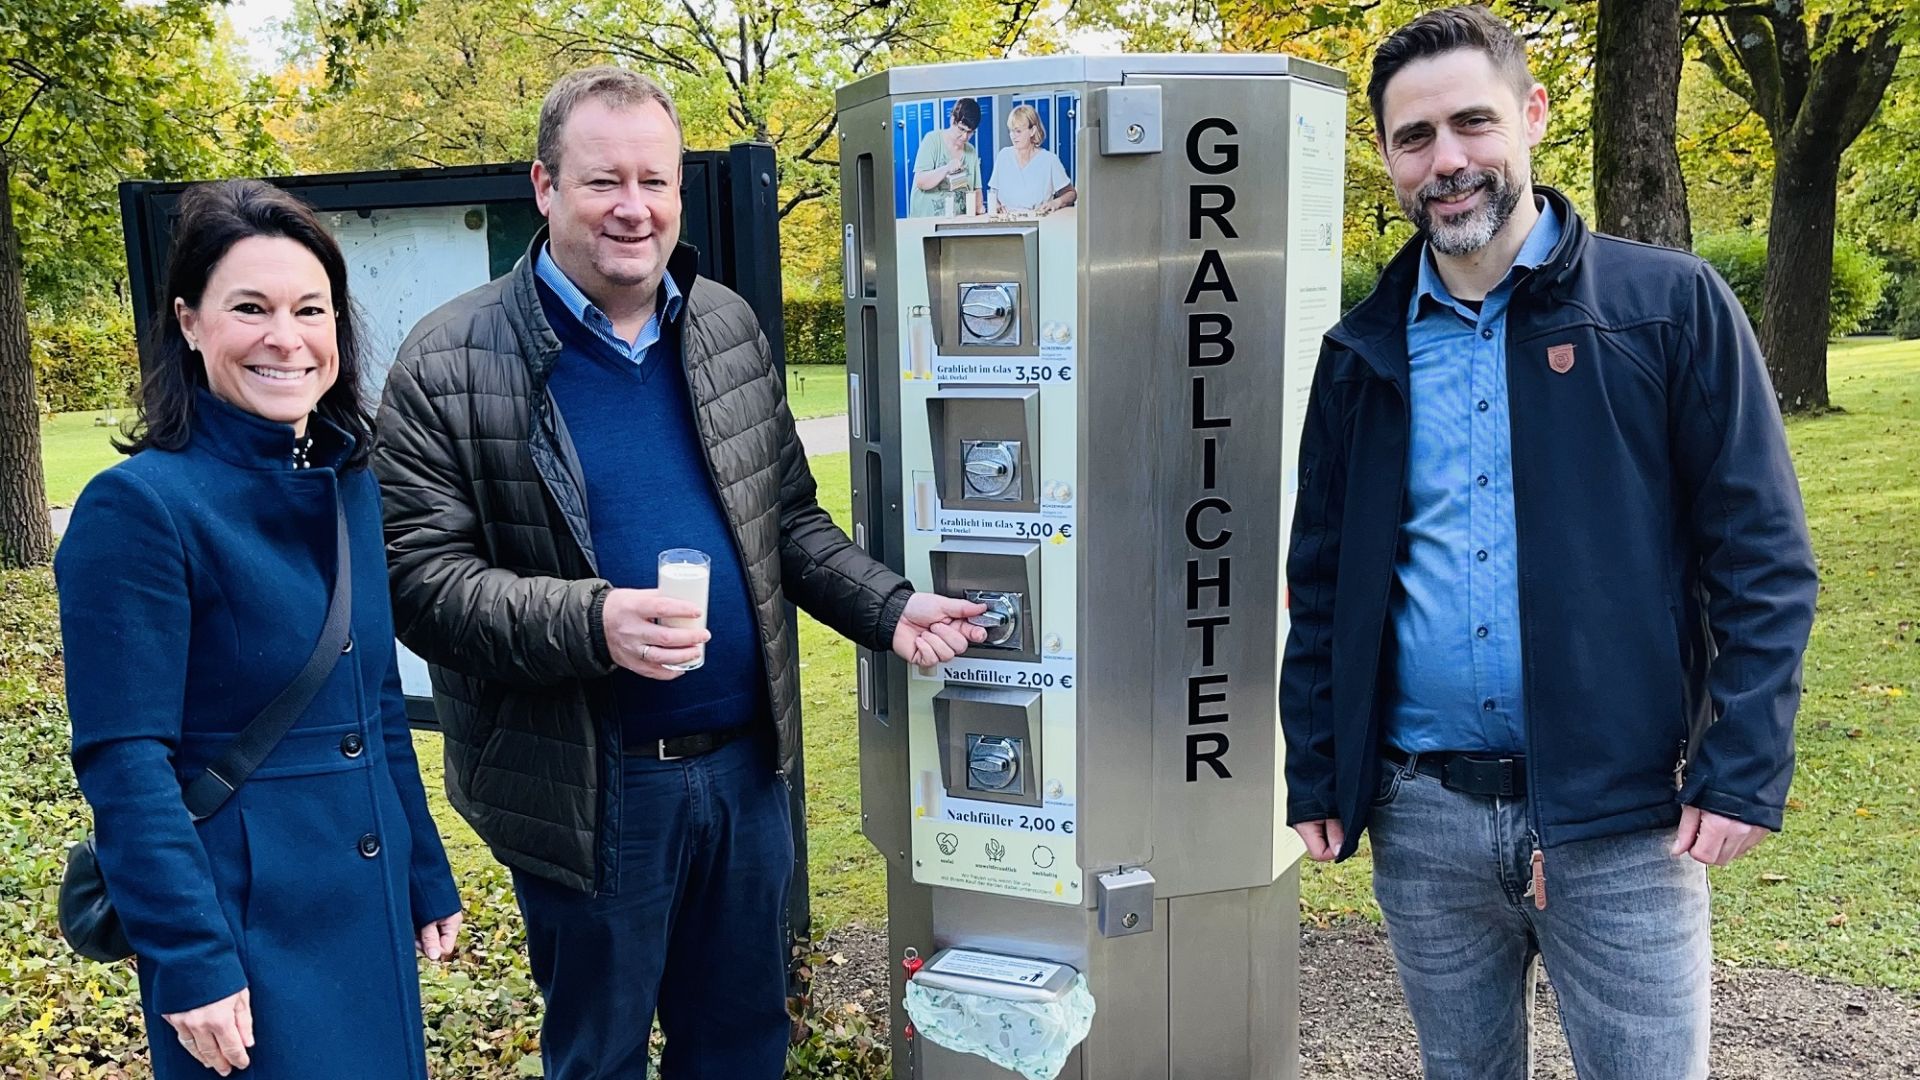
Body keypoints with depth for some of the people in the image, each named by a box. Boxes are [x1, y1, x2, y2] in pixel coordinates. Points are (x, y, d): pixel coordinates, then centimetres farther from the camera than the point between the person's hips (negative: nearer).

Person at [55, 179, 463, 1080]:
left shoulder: (348, 485, 4)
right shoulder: (138, 507, -17)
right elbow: (124, 765, -18)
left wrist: (428, 879, 12)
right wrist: (190, 963, -19)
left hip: (370, 911, 7)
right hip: (242, 928, -6)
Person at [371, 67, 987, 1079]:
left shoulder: (730, 328, 5)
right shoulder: (451, 366, -11)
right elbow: (421, 578, -15)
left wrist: (889, 608, -3)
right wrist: (591, 621, -29)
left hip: (748, 764, 5)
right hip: (586, 789, -4)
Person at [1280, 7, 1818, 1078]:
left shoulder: (1673, 306, -3)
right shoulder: (1363, 353, 6)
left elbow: (1763, 560, -4)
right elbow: (1320, 582, 10)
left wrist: (1744, 773, -10)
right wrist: (1315, 779, 7)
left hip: (1622, 820, -3)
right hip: (1423, 818, 3)